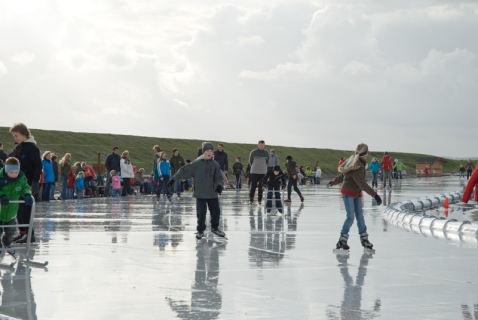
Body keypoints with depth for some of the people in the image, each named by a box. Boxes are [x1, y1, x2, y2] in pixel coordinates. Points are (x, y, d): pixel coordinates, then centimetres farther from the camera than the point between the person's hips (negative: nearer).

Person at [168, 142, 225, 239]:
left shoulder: (215, 165, 2)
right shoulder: (197, 164, -4)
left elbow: (219, 178, 3)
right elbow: (184, 171, -3)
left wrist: (219, 185, -17)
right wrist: (174, 179, -8)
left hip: (212, 193, 3)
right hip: (200, 194, -2)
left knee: (216, 211, 8)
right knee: (201, 213, -4)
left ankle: (215, 228, 31)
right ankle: (200, 230, 14)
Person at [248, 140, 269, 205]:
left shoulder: (266, 153, 5)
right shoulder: (253, 152, 0)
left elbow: (267, 161, 14)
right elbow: (250, 161, 7)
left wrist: (262, 167, 10)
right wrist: (254, 167, 9)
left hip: (263, 172, 2)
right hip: (254, 172, -2)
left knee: (261, 187, 2)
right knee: (253, 186, -4)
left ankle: (259, 200, 7)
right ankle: (251, 199, 1)